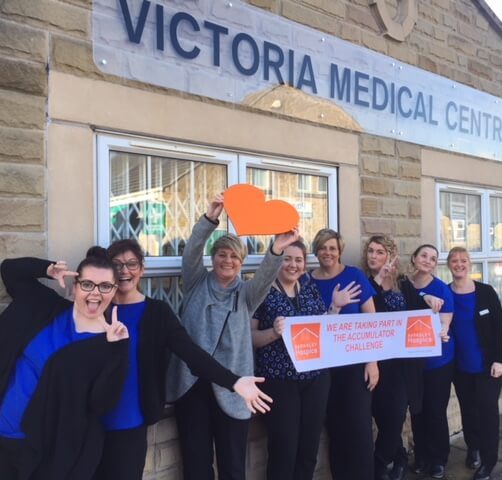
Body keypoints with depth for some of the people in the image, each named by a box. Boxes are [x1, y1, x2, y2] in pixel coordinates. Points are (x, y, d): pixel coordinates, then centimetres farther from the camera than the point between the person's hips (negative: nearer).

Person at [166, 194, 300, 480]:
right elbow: (192, 251, -9)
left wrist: (276, 250, -33)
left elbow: (266, 276, -12)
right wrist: (211, 218, -26)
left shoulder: (246, 293, 8)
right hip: (193, 382, 0)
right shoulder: (197, 283, 8)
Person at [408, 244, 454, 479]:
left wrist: (441, 333, -34)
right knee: (418, 410, 12)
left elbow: (445, 322, -15)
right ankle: (421, 457, 29)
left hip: (438, 359, -2)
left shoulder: (442, 289, -10)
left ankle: (439, 460, 24)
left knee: (436, 411, 4)